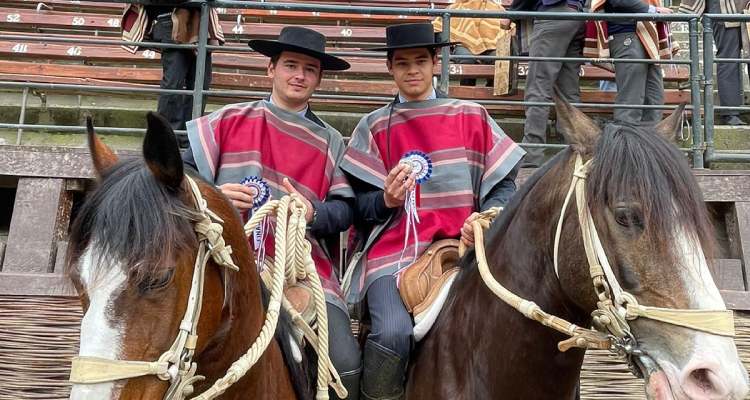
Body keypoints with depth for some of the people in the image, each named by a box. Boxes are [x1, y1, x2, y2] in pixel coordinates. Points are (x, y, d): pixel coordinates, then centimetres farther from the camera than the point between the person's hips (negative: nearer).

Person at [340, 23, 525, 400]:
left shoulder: (472, 117, 12)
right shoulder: (374, 126, 10)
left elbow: (504, 183, 9)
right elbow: (360, 205, 7)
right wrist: (387, 199, -14)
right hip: (395, 247, -1)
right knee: (393, 333, -26)